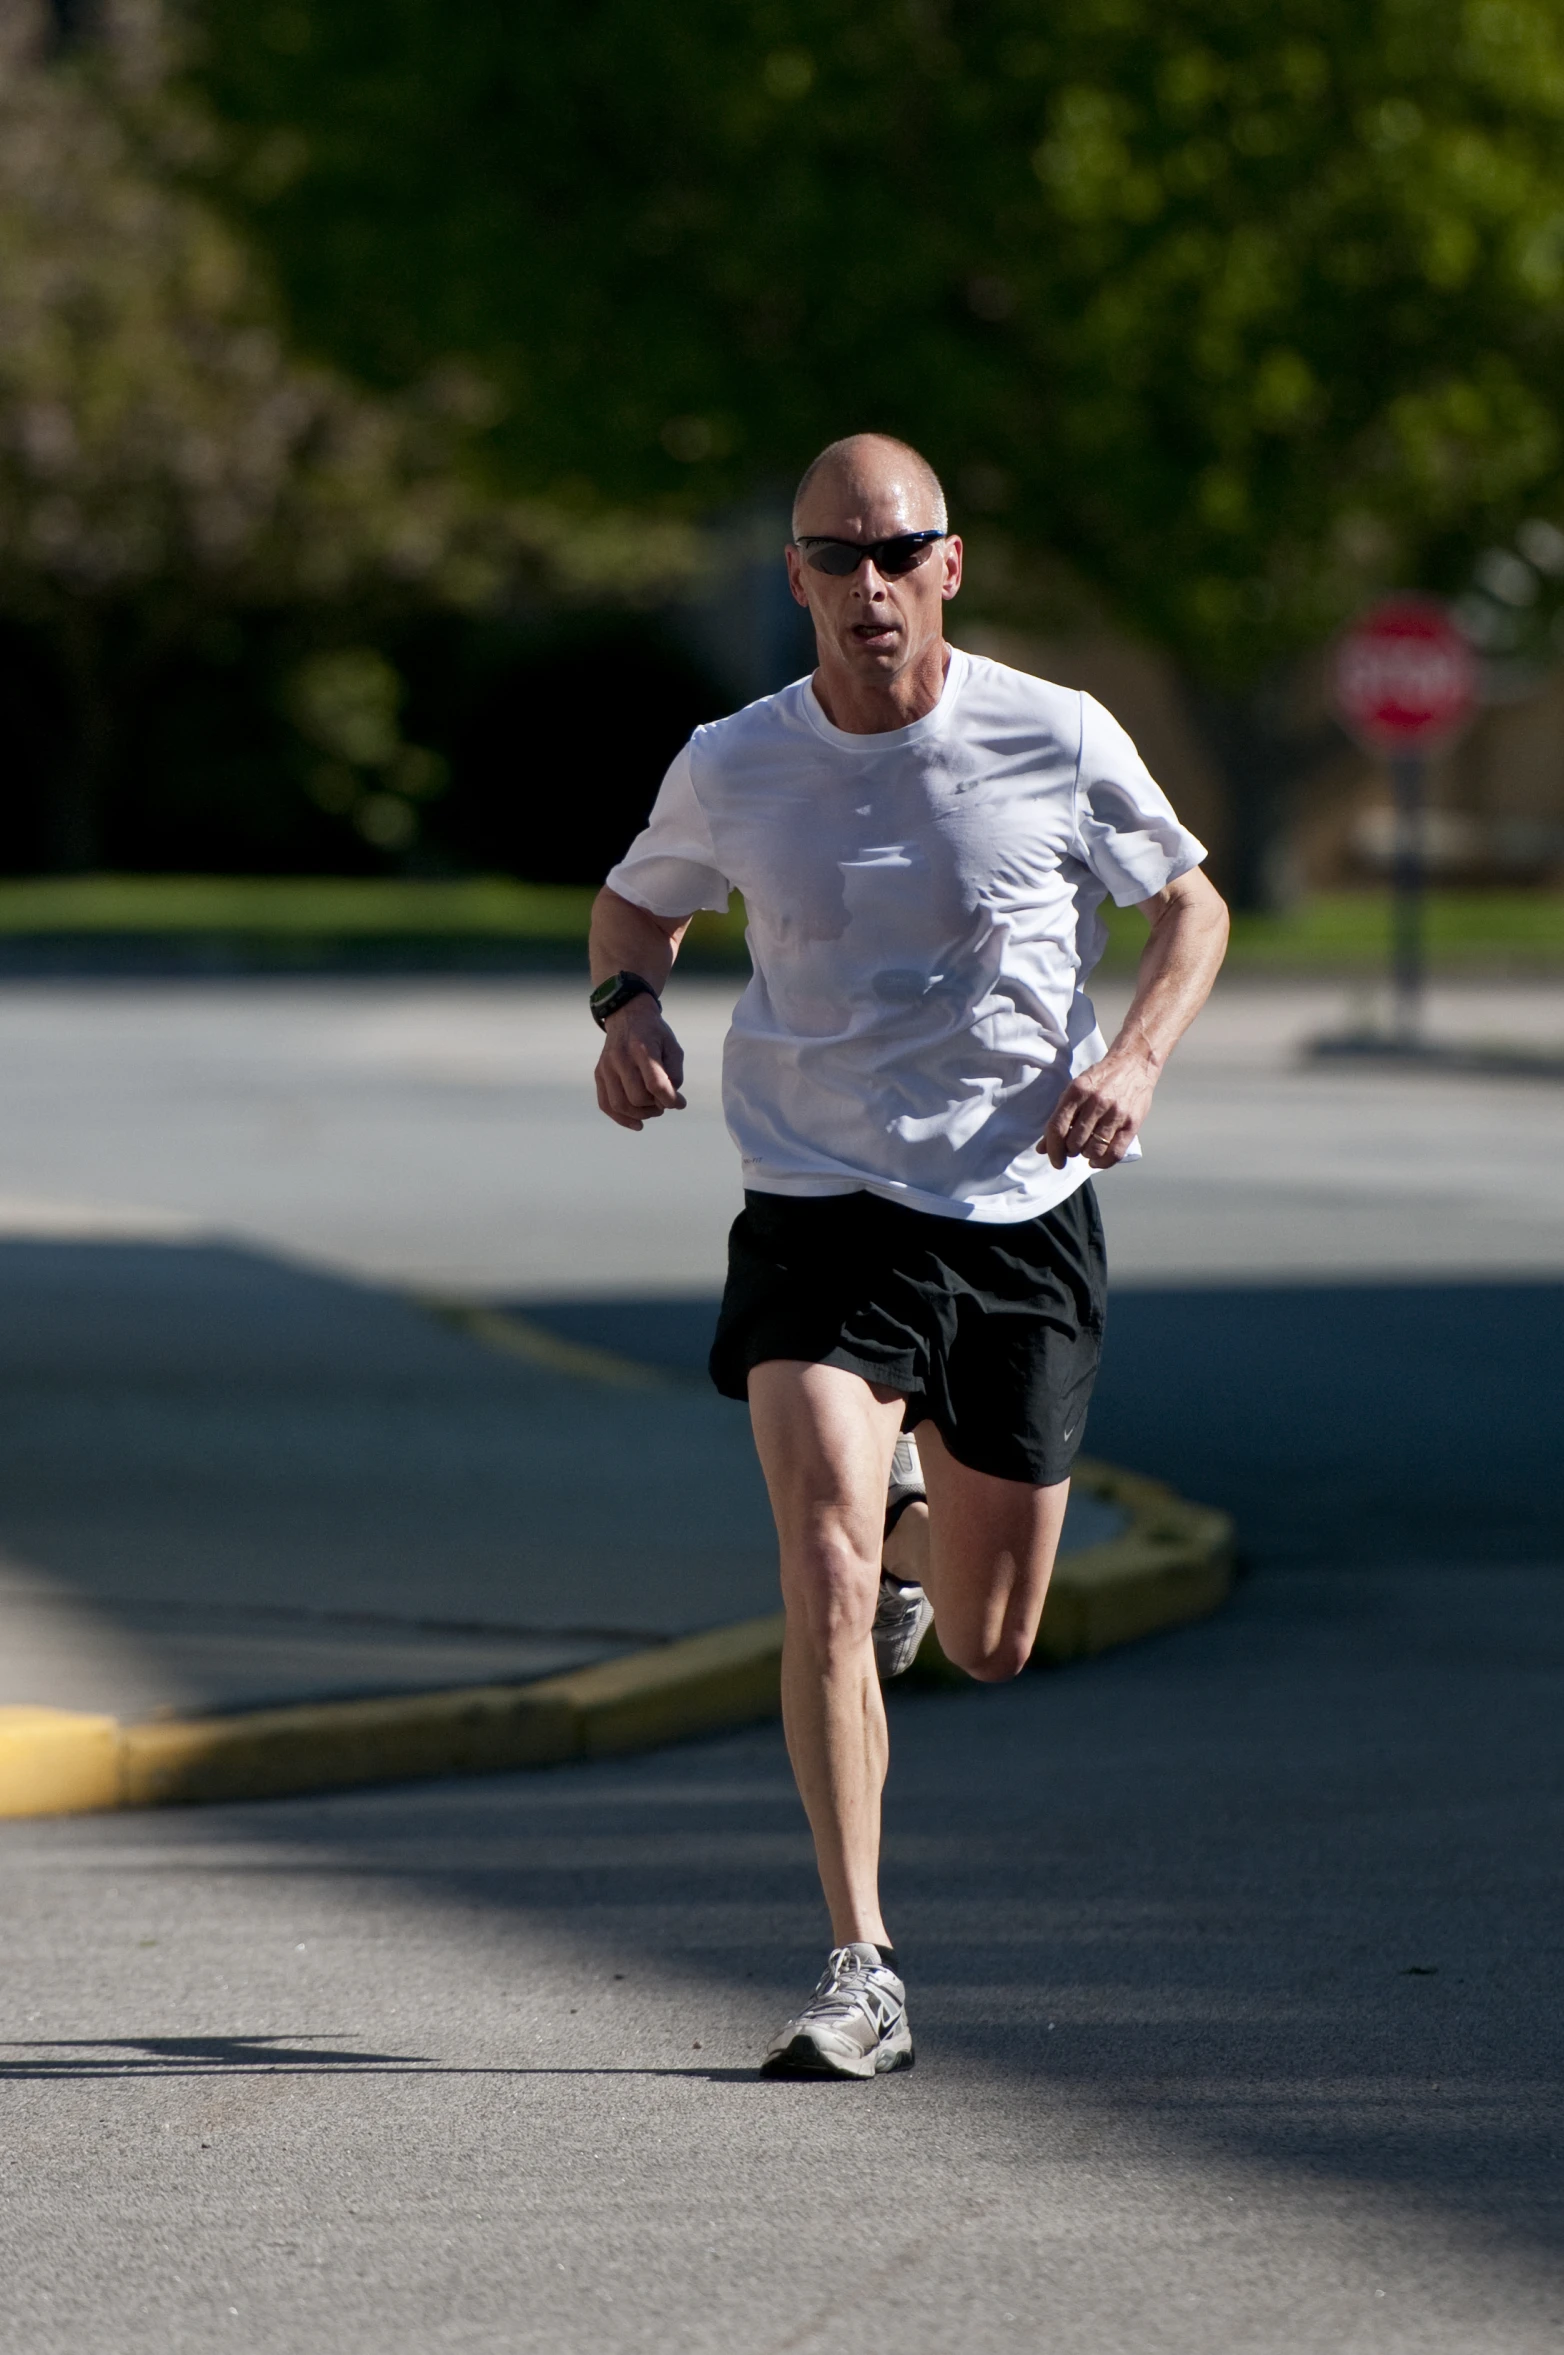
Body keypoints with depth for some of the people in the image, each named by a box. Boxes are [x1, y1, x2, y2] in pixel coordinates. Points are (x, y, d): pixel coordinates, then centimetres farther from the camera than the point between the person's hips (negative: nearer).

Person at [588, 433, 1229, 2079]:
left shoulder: (1056, 742, -7)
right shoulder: (733, 768, -4)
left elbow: (1191, 907, 7)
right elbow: (639, 902, 15)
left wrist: (1136, 1055, -11)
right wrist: (626, 1004, -7)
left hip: (1022, 1217, 1)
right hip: (818, 1215, -1)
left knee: (986, 1646, 12)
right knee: (827, 1581, -21)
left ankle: (919, 1508, 49)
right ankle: (860, 1976, -17)